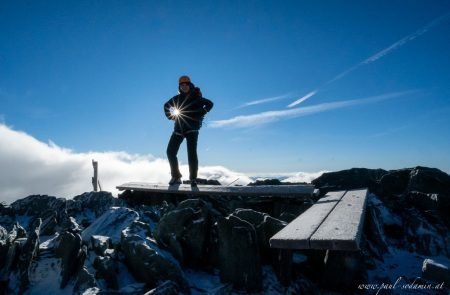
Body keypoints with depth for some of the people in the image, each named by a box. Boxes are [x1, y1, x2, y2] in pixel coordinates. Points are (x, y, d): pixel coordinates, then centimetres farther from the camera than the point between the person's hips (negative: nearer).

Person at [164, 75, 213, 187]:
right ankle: (176, 176, 10)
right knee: (170, 152, -2)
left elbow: (210, 103, 3)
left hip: (192, 128, -4)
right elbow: (166, 105, 27)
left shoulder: (196, 97, -1)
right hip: (178, 129, 4)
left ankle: (193, 178, -3)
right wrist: (170, 115, 12)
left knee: (192, 153, -14)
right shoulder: (177, 98, 10)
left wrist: (201, 114, -6)